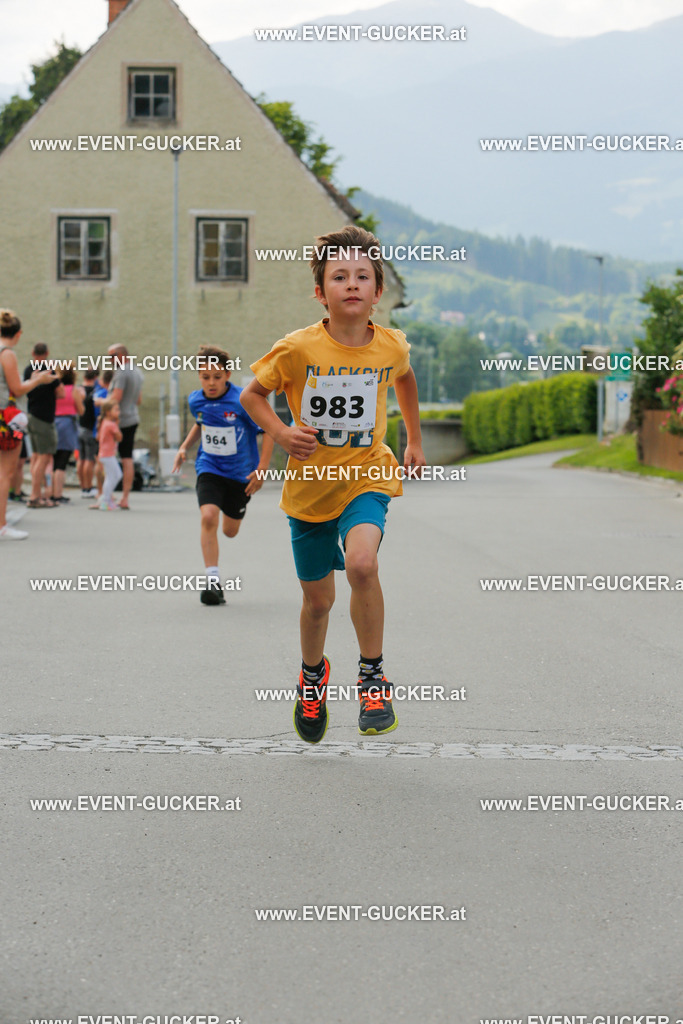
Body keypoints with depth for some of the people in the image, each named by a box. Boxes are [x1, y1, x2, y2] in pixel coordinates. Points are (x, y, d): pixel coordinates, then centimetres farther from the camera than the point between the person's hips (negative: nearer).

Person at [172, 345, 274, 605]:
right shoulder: (196, 400, -6)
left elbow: (268, 431, -14)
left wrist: (261, 469, -19)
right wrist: (185, 447, 8)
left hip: (241, 473, -2)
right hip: (209, 468, 2)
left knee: (230, 531, 13)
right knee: (208, 517, -24)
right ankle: (213, 580, -18)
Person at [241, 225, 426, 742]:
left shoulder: (392, 346, -7)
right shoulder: (297, 349, -14)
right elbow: (252, 394, 1)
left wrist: (415, 439, 22)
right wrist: (281, 432, -16)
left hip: (367, 476, 0)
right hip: (310, 484, 0)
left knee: (362, 563, -29)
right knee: (318, 597, 11)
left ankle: (373, 675, -11)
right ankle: (313, 673, 43)